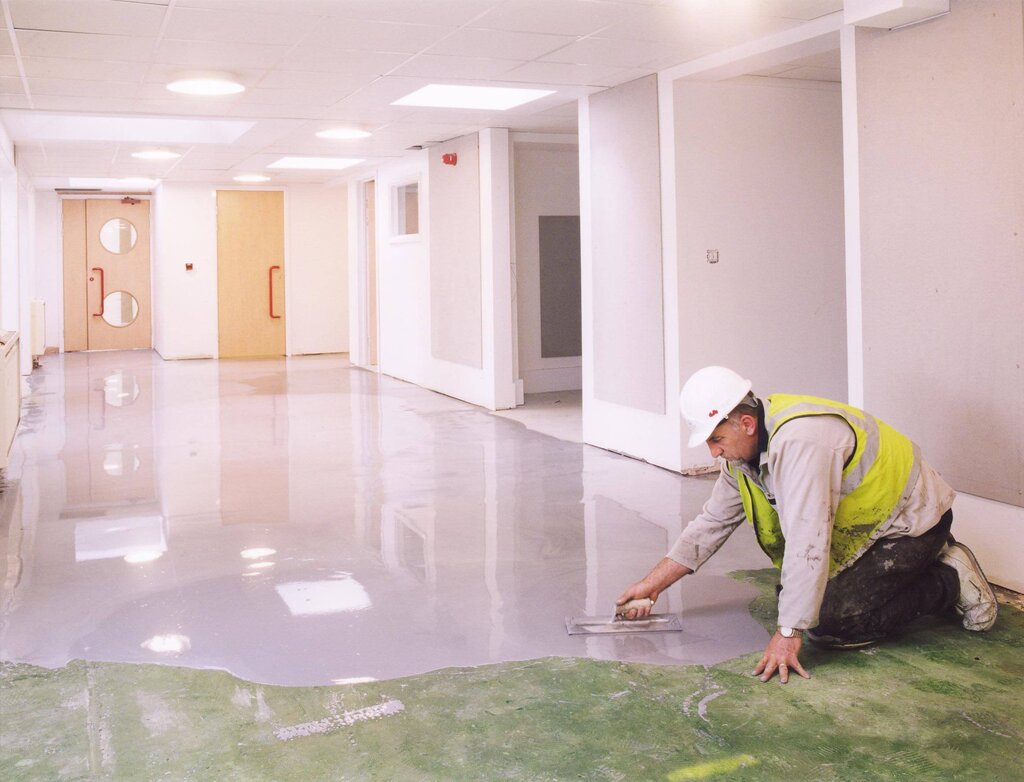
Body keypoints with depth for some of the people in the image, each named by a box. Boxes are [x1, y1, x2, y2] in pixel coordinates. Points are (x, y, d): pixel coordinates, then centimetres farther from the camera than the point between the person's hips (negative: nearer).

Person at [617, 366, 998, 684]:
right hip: (862, 523, 10)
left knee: (828, 624, -18)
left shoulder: (800, 441, -34)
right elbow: (712, 522, 4)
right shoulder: (743, 449, -3)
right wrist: (653, 583, 0)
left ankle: (951, 582, -1)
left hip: (910, 520, -9)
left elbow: (807, 544, -36)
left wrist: (788, 633, -33)